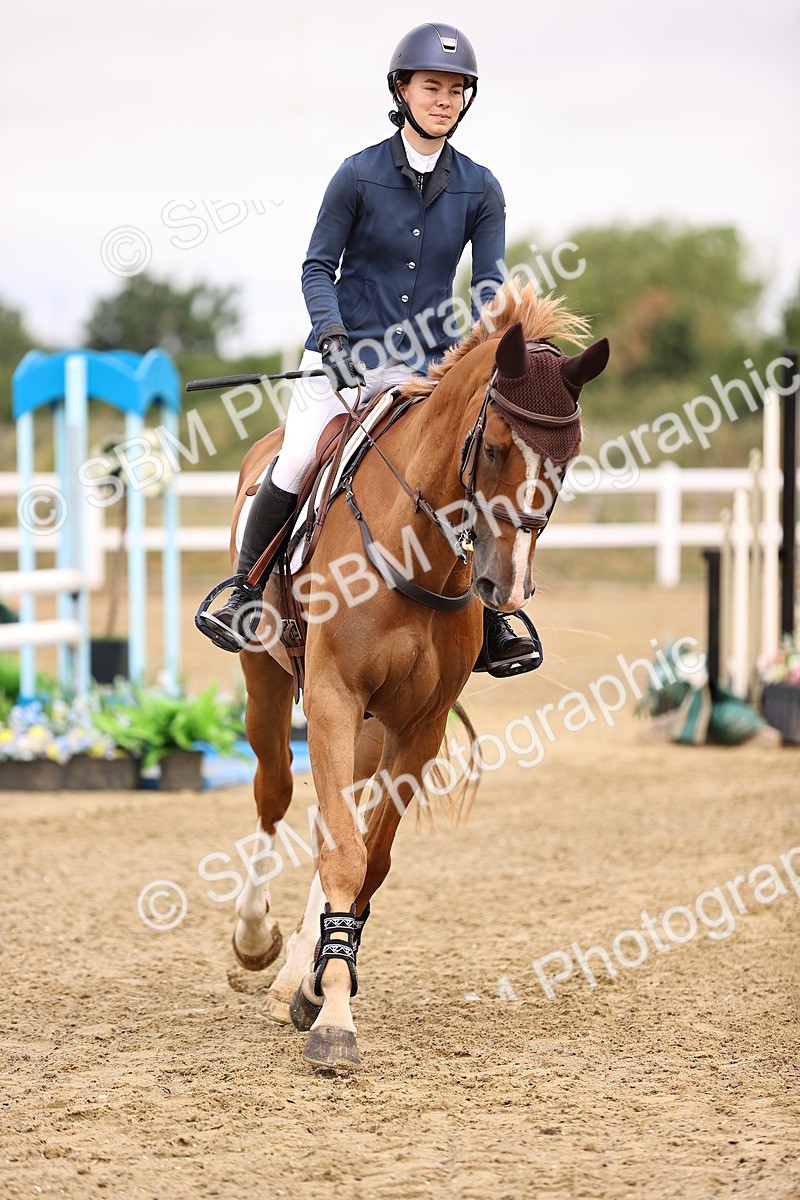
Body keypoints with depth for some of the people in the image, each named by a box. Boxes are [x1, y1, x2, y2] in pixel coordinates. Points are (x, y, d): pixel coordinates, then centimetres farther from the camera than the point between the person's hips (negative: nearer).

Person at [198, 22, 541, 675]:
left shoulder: (479, 188, 3)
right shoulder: (360, 174, -4)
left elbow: (489, 285, 3)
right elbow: (318, 266, -2)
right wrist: (333, 333, -17)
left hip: (430, 363, 3)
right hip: (348, 350, -2)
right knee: (297, 462, -19)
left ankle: (490, 626, 1)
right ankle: (243, 597, 1)